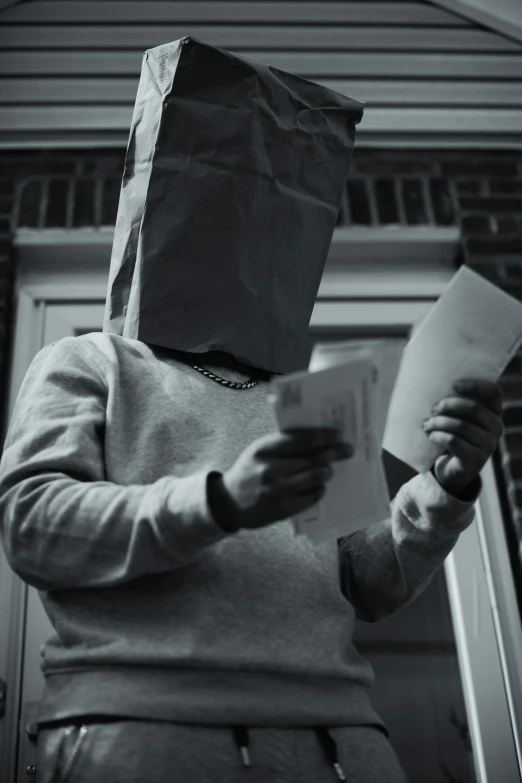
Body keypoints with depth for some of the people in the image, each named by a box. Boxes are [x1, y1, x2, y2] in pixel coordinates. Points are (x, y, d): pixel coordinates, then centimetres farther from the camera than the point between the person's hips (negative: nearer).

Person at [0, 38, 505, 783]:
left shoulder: (309, 405, 23)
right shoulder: (85, 365, 12)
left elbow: (370, 587, 19)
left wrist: (446, 489, 0)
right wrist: (218, 503, -16)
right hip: (139, 721, -3)